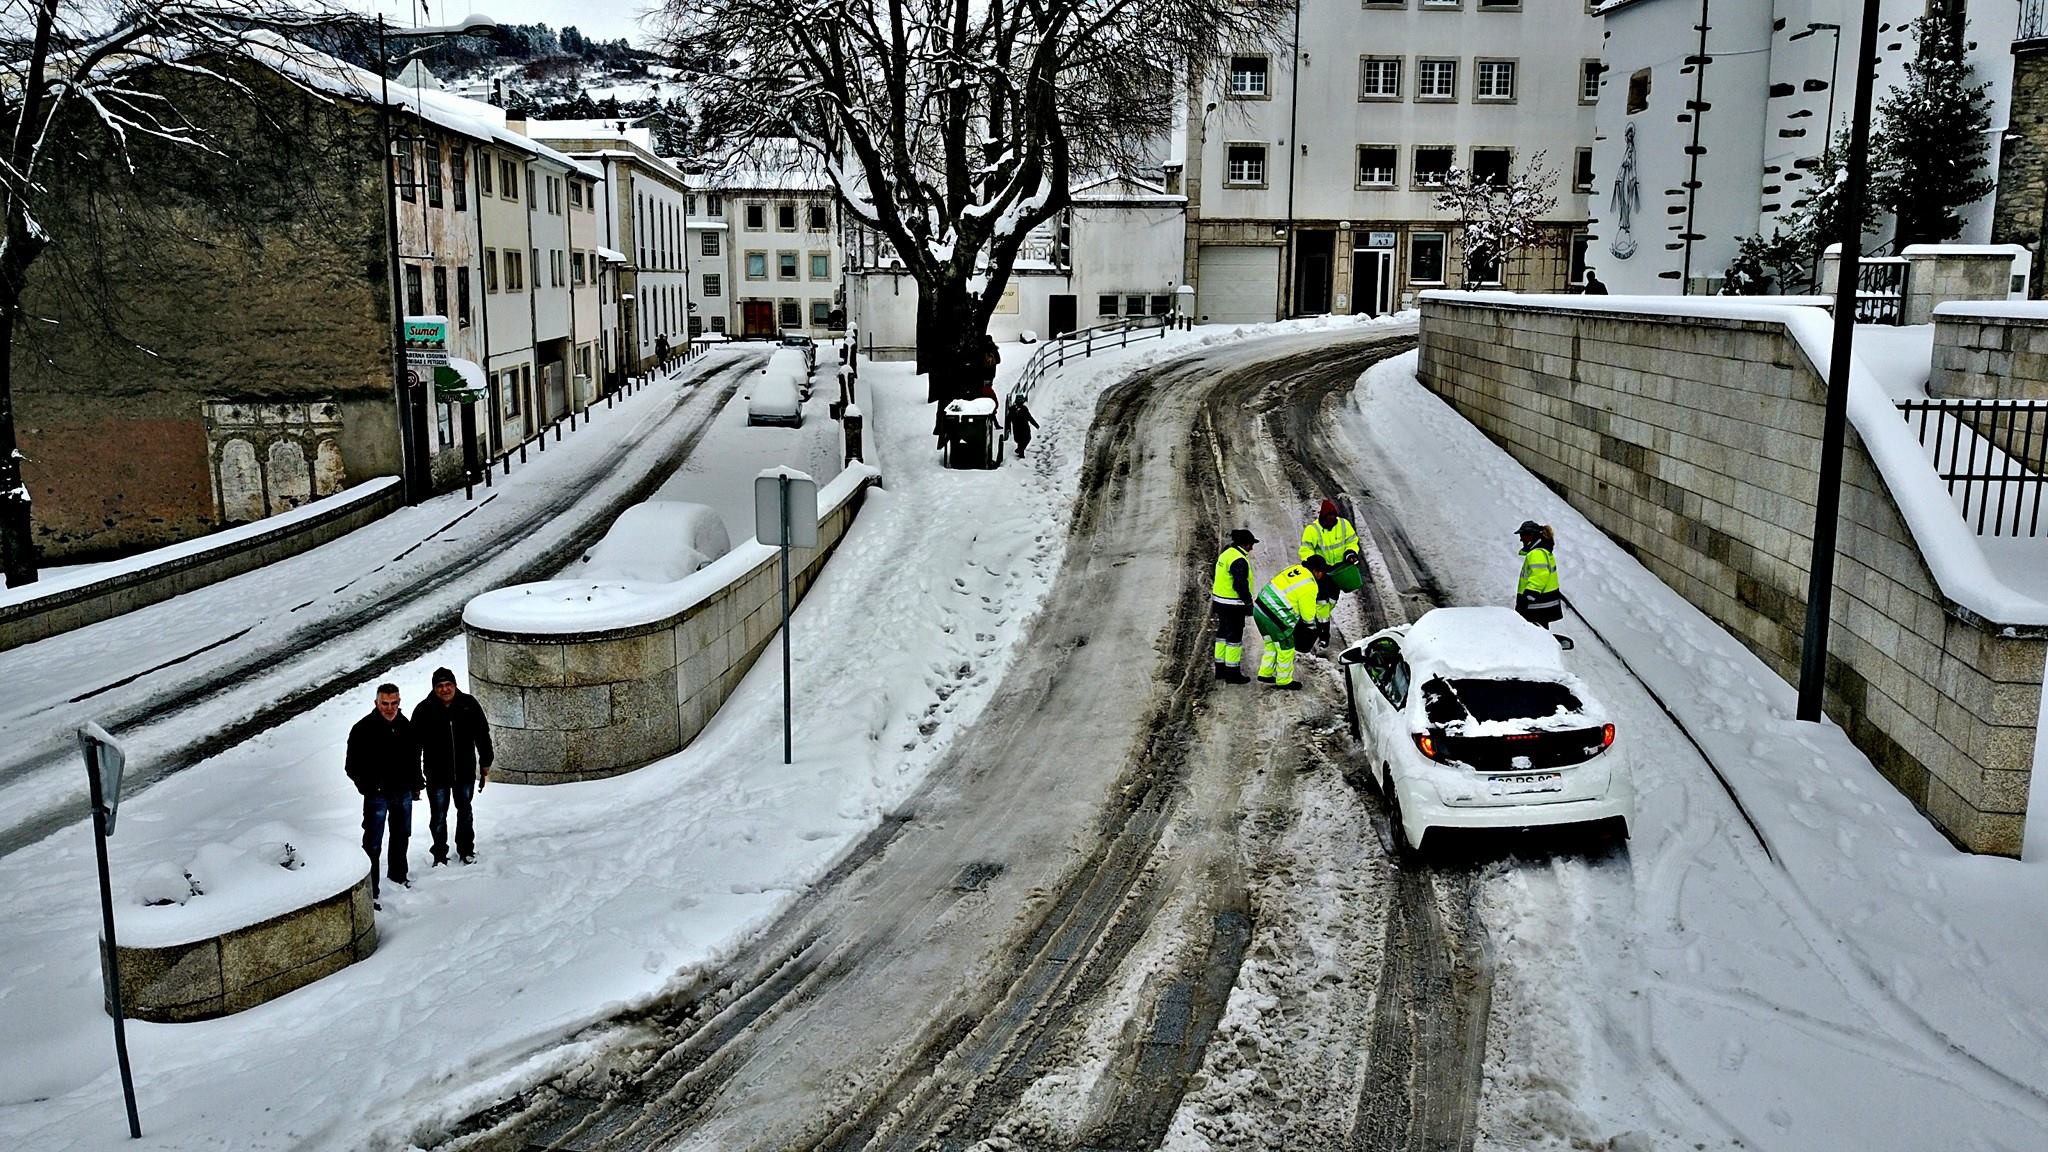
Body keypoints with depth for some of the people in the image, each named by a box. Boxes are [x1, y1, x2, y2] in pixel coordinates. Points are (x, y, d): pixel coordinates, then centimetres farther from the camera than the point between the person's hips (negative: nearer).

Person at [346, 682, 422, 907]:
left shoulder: (406, 726, 2)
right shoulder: (364, 729, -15)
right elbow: (353, 766, -11)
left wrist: (415, 784, 15)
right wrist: (367, 785, -20)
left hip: (403, 792, 6)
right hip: (377, 794, -6)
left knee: (401, 836, 21)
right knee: (373, 843, -3)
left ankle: (398, 874, 40)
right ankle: (370, 889, 3)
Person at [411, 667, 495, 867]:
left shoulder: (469, 704, -6)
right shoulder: (424, 710, -10)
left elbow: (483, 736, 5)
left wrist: (485, 764, 6)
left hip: (465, 772, 2)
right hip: (437, 775, -2)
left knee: (465, 812, 18)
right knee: (438, 816, 5)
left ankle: (466, 850, 34)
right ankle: (440, 855, 21)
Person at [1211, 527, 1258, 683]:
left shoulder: (1225, 554, 9)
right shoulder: (1239, 560, -21)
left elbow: (1215, 577, 18)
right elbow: (1240, 585, -25)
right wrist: (1248, 603, -16)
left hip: (1220, 601, 10)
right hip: (1233, 605, -10)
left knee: (1223, 633, 17)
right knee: (1234, 637, -2)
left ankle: (1220, 669, 25)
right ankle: (1232, 673, 2)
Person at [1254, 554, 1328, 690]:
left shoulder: (1296, 568, 8)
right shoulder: (1309, 586, -14)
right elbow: (1308, 612, -5)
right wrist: (1310, 625, 17)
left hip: (1259, 607, 9)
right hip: (1275, 618, -8)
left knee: (1271, 644, 27)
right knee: (1286, 649, 10)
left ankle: (1265, 673, 37)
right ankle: (1284, 681, 23)